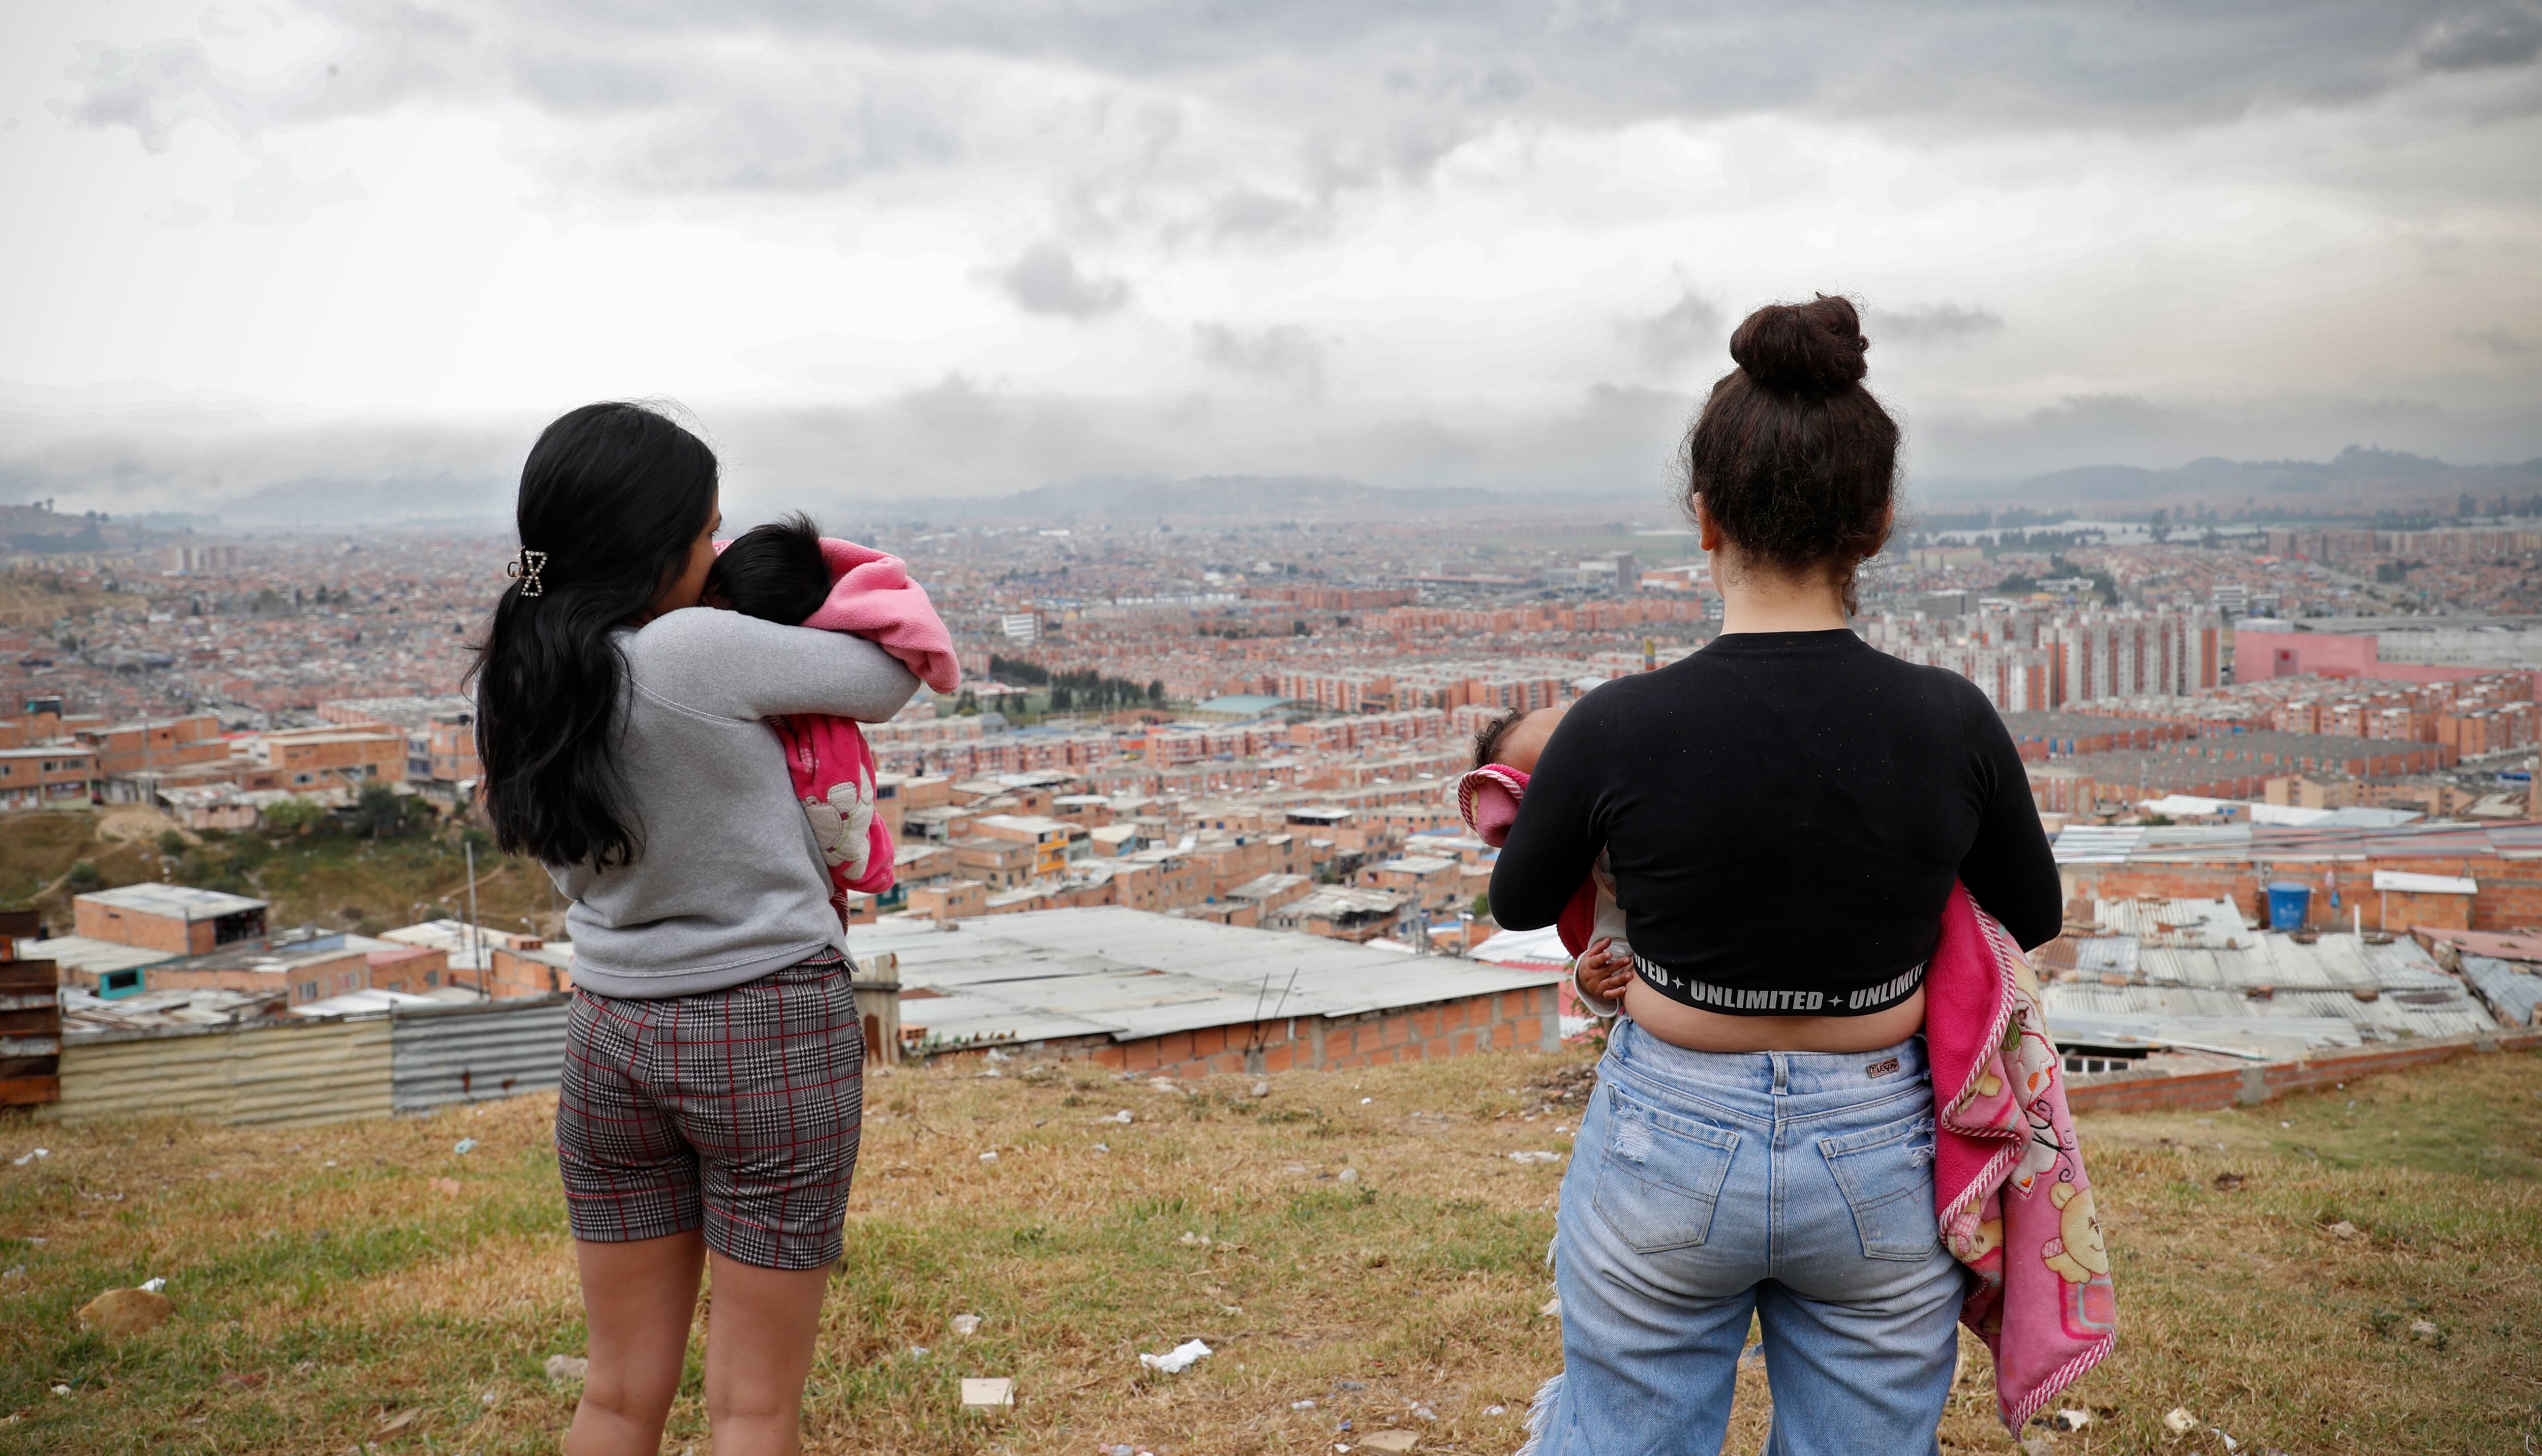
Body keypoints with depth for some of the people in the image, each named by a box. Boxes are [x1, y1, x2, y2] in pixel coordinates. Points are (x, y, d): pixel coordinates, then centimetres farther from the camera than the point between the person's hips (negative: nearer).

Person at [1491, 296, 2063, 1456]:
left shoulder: (1616, 731, -19)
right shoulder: (1953, 725, -14)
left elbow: (1519, 905, 1)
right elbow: (2034, 919, 5)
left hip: (1668, 1152, -2)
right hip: (1881, 1162, 2)